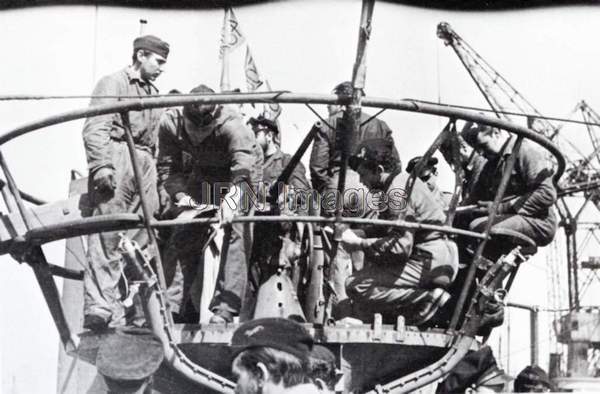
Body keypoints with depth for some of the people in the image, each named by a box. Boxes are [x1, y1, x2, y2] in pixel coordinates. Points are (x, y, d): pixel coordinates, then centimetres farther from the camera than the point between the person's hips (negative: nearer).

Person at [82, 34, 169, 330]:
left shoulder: (152, 93, 27)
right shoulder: (113, 83, 3)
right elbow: (95, 128, -9)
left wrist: (154, 173, 16)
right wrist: (101, 167, -20)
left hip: (145, 164, 8)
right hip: (117, 158, -8)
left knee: (144, 238, 3)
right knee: (107, 236, -13)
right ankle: (99, 310, -17)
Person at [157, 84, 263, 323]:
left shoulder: (231, 124, -40)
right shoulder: (170, 123, -27)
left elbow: (244, 165, -52)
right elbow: (168, 168, -19)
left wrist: (232, 198, -67)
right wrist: (180, 194, -36)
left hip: (242, 171, -4)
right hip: (204, 171, 5)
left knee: (235, 231, -20)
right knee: (182, 231, 0)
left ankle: (226, 307, -19)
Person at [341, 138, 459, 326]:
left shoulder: (398, 191, -17)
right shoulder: (404, 180, 14)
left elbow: (400, 246, -25)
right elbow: (384, 230, 18)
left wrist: (359, 244, -18)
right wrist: (355, 232, 5)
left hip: (431, 264, -10)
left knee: (356, 286, -15)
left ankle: (428, 298, -13)